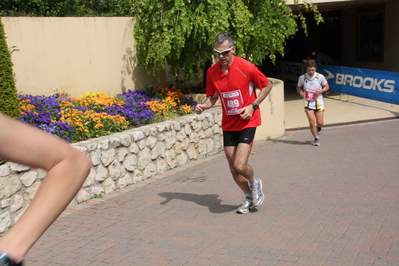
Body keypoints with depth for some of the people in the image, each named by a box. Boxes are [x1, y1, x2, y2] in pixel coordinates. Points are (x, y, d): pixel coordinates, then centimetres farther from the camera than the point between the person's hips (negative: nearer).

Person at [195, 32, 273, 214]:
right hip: (228, 125, 5)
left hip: (247, 122, -5)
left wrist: (252, 106, -13)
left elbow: (267, 85, -2)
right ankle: (249, 198, 33)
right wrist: (203, 106, -12)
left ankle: (255, 184, 19)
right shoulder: (212, 72, -3)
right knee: (233, 169, 7)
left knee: (240, 165, -16)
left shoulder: (246, 67, -15)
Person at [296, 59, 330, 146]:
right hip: (308, 102, 0)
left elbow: (326, 86, 6)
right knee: (312, 122, -8)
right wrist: (300, 92, -11)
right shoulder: (302, 78, -4)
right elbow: (298, 87, 11)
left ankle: (318, 128, 41)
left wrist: (320, 91, -14)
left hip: (318, 102, 0)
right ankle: (316, 139, 13)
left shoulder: (320, 77, -7)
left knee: (320, 123, 2)